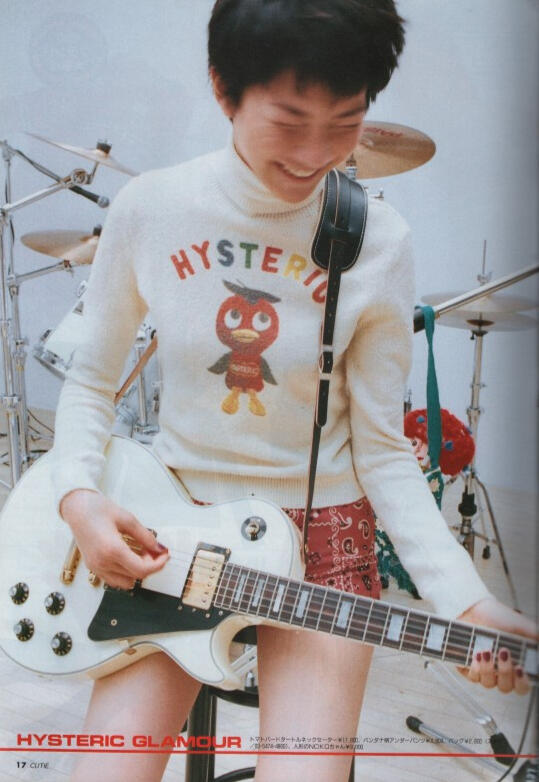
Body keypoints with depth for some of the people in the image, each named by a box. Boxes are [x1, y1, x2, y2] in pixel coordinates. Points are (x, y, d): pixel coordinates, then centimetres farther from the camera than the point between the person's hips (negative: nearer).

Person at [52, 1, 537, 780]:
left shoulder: (378, 244, -13)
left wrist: (464, 601, -18)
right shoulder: (149, 209, -9)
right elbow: (91, 382, 2)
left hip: (320, 533, -1)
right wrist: (78, 496, -15)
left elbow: (382, 448, -8)